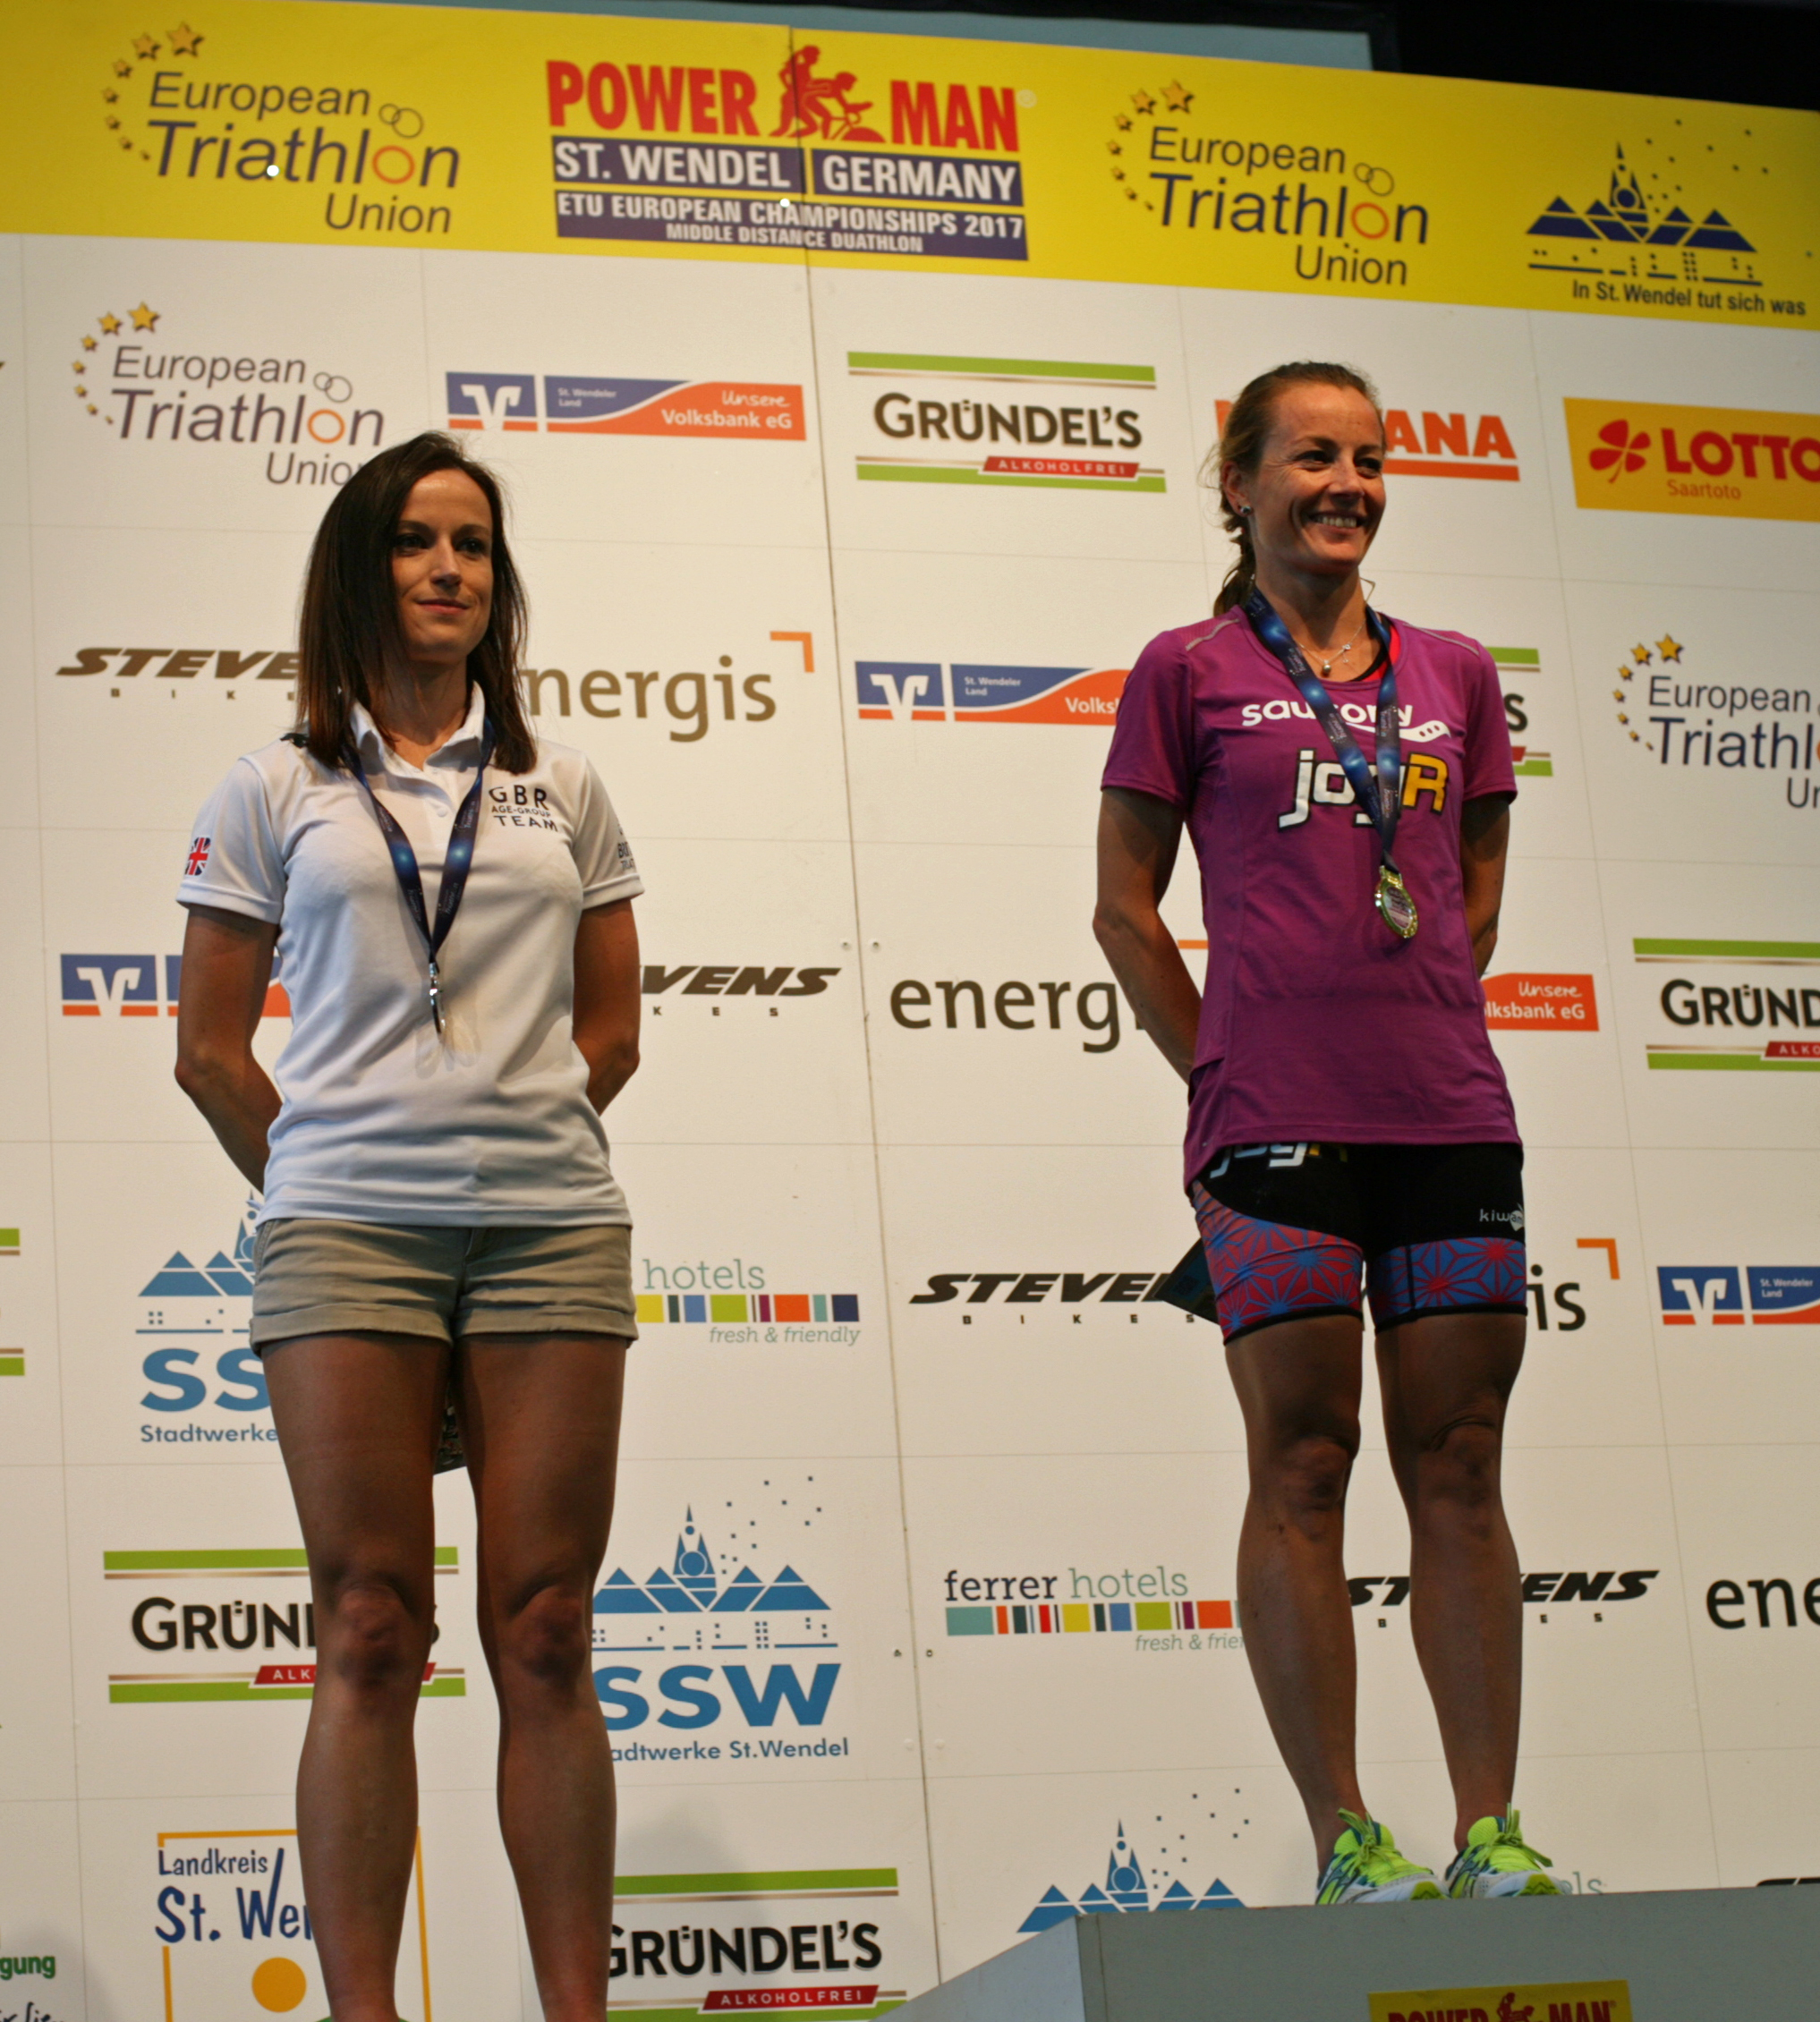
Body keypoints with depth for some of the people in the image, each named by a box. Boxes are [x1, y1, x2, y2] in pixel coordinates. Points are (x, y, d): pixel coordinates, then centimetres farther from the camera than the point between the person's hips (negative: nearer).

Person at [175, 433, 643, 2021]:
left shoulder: (562, 790, 14)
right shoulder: (277, 793, 9)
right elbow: (211, 1052, 9)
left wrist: (513, 1144, 10)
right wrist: (316, 1187, 9)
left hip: (550, 1230, 2)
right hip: (345, 1232, -1)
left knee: (545, 1637, 0)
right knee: (372, 1638, -3)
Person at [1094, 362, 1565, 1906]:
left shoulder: (1453, 674, 15)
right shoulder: (1190, 672, 4)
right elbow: (1125, 908, 6)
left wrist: (1427, 1022, 11)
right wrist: (1227, 1065, 3)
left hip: (1451, 1115, 4)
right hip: (1276, 1133, -3)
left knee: (1459, 1466, 4)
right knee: (1304, 1468, -3)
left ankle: (1492, 1833, 7)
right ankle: (1345, 1840, 1)